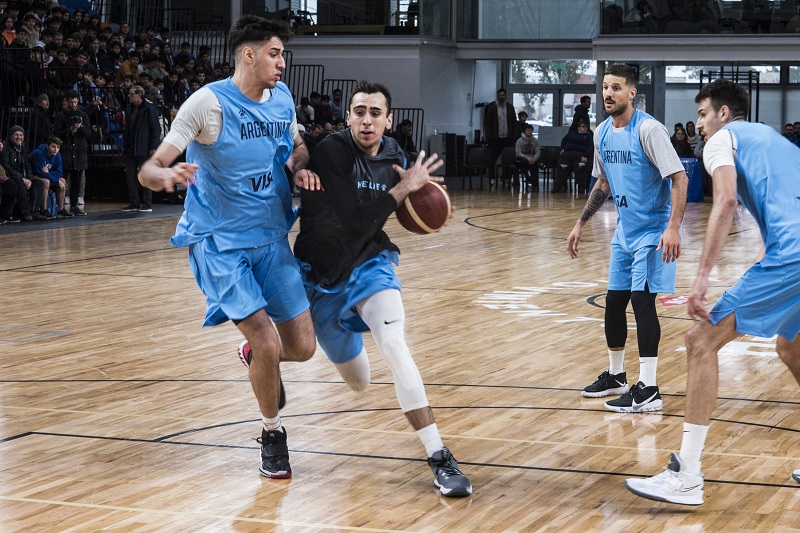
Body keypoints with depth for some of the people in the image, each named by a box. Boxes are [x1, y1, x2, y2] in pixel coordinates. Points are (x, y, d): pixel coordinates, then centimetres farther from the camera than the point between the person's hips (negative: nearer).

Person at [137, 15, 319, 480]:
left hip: (271, 239, 6)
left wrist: (300, 165, -3)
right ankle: (273, 434, 12)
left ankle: (257, 356, 38)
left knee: (302, 347, 2)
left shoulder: (282, 97, 1)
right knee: (267, 344, -14)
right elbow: (149, 169, -18)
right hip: (220, 243, -5)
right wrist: (166, 175, -43)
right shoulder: (209, 102, -17)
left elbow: (298, 145, 22)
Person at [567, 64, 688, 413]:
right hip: (625, 230, 8)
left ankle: (648, 391, -10)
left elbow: (679, 178, -21)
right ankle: (616, 376, 30)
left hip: (653, 232, -8)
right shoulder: (603, 133, 6)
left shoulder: (648, 129, -18)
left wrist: (673, 227, -30)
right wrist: (581, 223, 17)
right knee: (613, 302, 13)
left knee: (641, 300, -13)